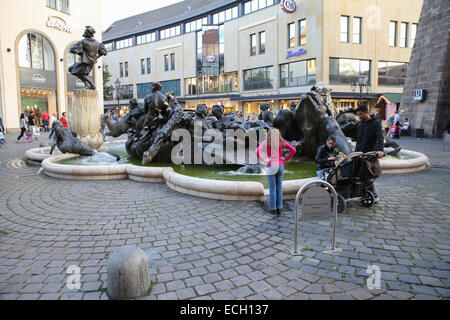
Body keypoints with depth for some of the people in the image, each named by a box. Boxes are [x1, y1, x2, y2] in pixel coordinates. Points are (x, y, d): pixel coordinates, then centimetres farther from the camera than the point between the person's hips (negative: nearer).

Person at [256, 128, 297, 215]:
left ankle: (273, 209, 8)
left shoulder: (266, 142, 0)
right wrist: (286, 159, 5)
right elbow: (293, 150, -1)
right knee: (279, 188, 11)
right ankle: (279, 209, 13)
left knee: (272, 189, 4)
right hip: (281, 166, 3)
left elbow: (257, 151, -14)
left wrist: (264, 160, -5)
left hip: (271, 166, -2)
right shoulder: (282, 142, 6)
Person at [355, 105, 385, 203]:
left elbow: (380, 138, -21)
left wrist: (380, 150, -38)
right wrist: (356, 151, 16)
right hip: (360, 154, 7)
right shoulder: (360, 124, 16)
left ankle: (375, 196, 4)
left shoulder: (375, 124, -7)